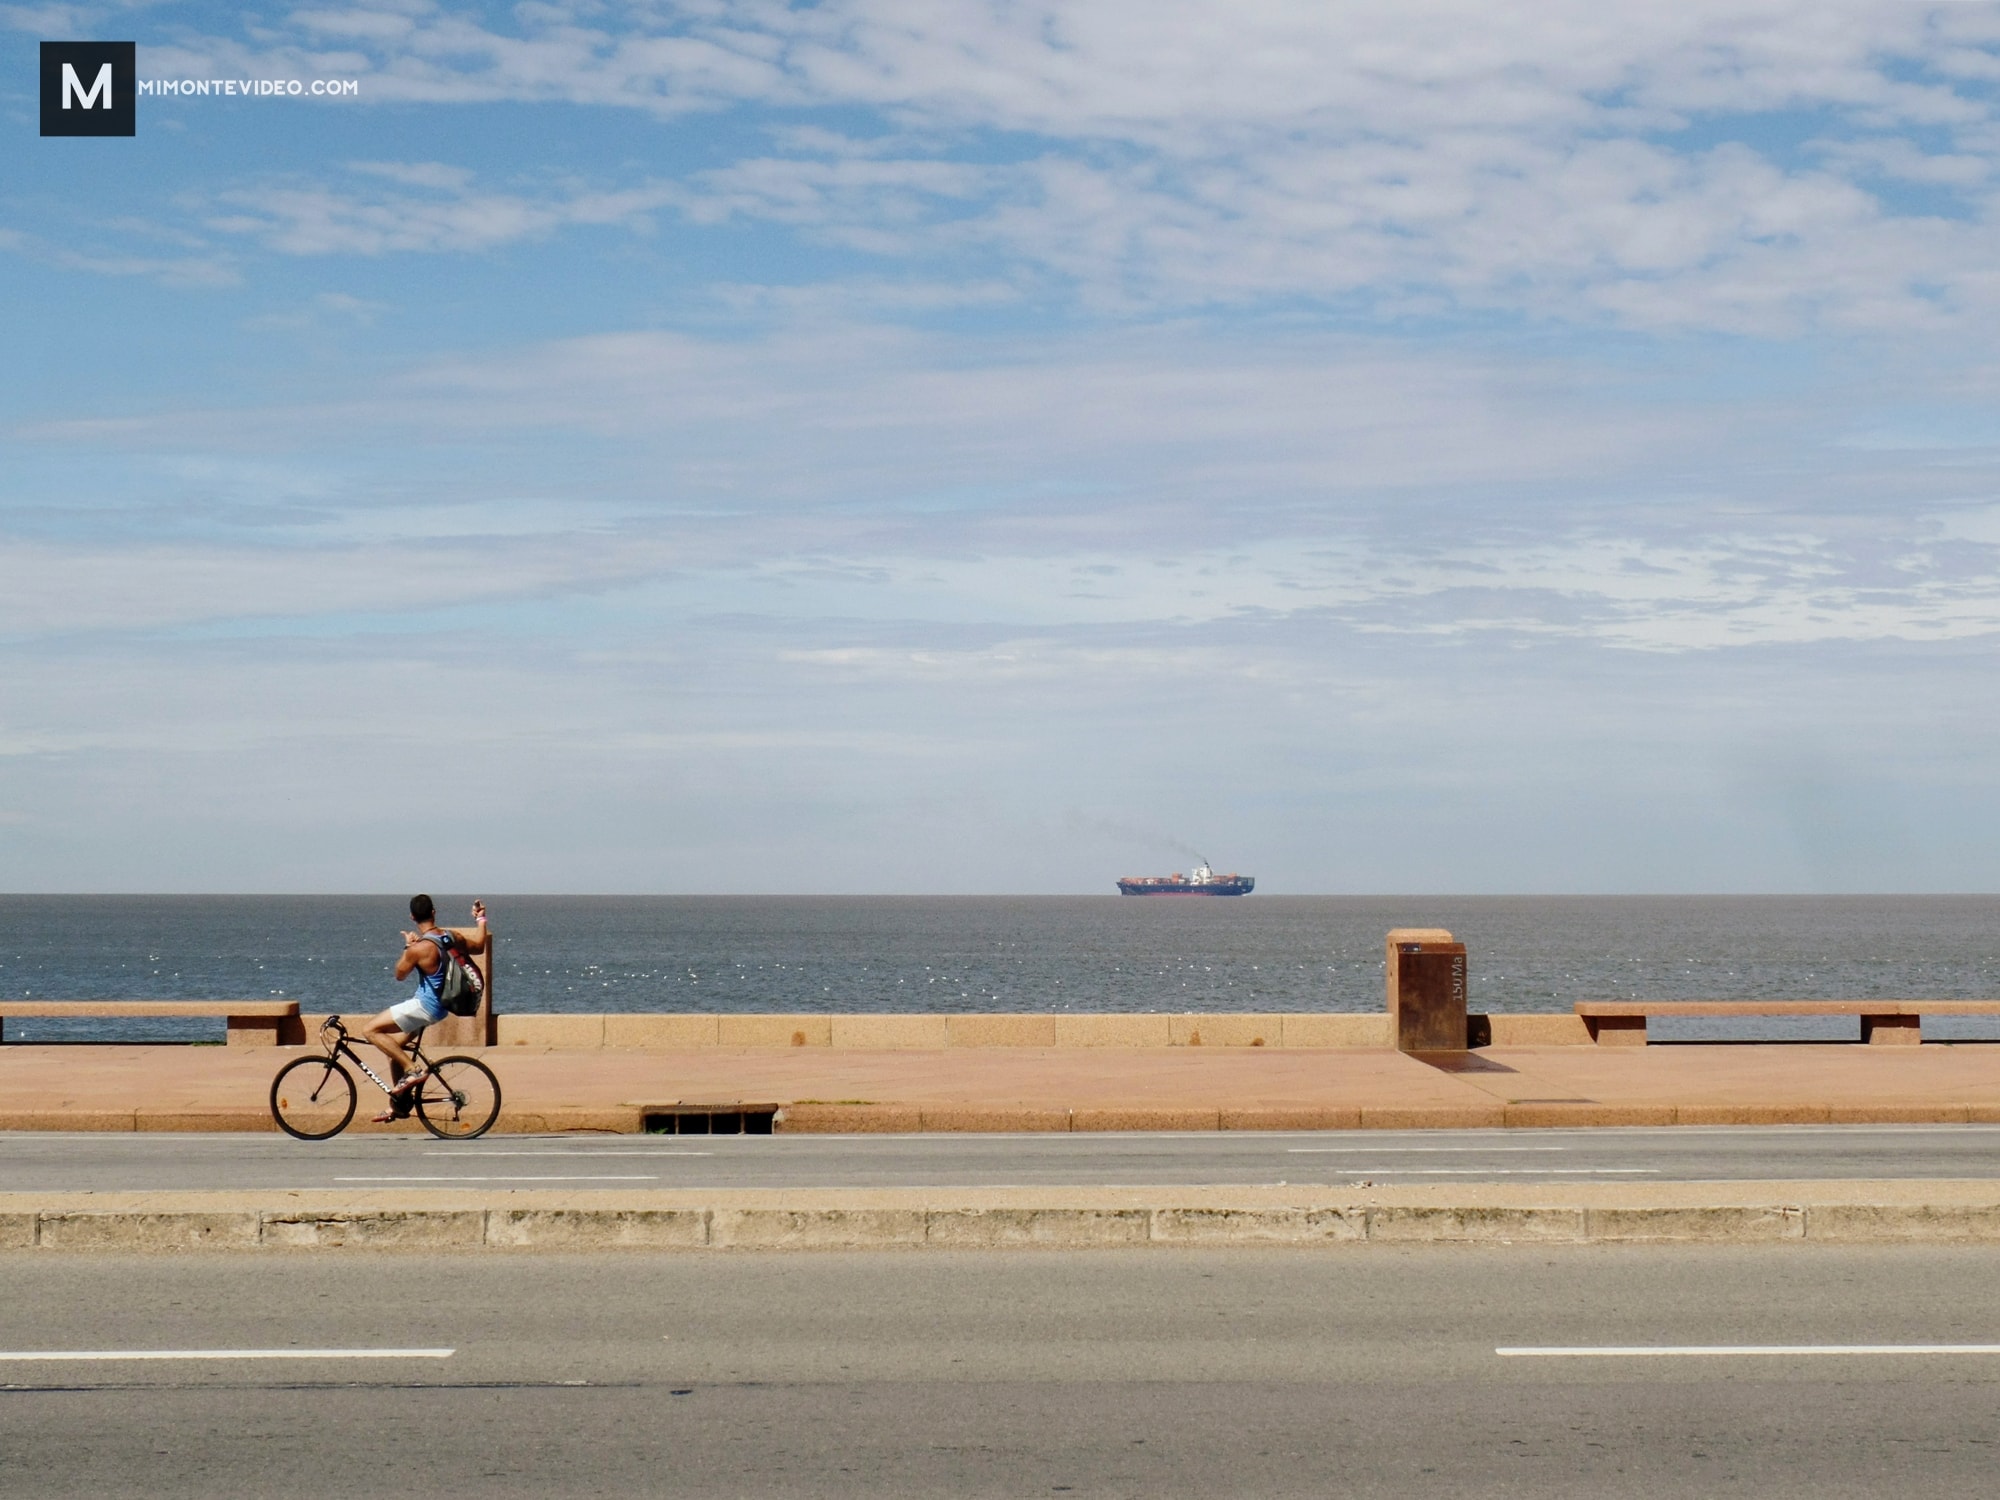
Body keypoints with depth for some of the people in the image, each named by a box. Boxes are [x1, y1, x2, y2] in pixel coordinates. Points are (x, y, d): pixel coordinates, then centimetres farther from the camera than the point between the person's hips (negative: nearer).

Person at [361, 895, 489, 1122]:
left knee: (370, 1030, -11)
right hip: (441, 1005, 9)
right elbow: (479, 947, 19)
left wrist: (407, 947, 8)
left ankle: (412, 1070, -13)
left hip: (424, 1006, -9)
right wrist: (480, 919, 31)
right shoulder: (451, 937, -1)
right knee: (393, 1046, 20)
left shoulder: (419, 948, -22)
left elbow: (400, 974, -4)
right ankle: (397, 1105, 24)